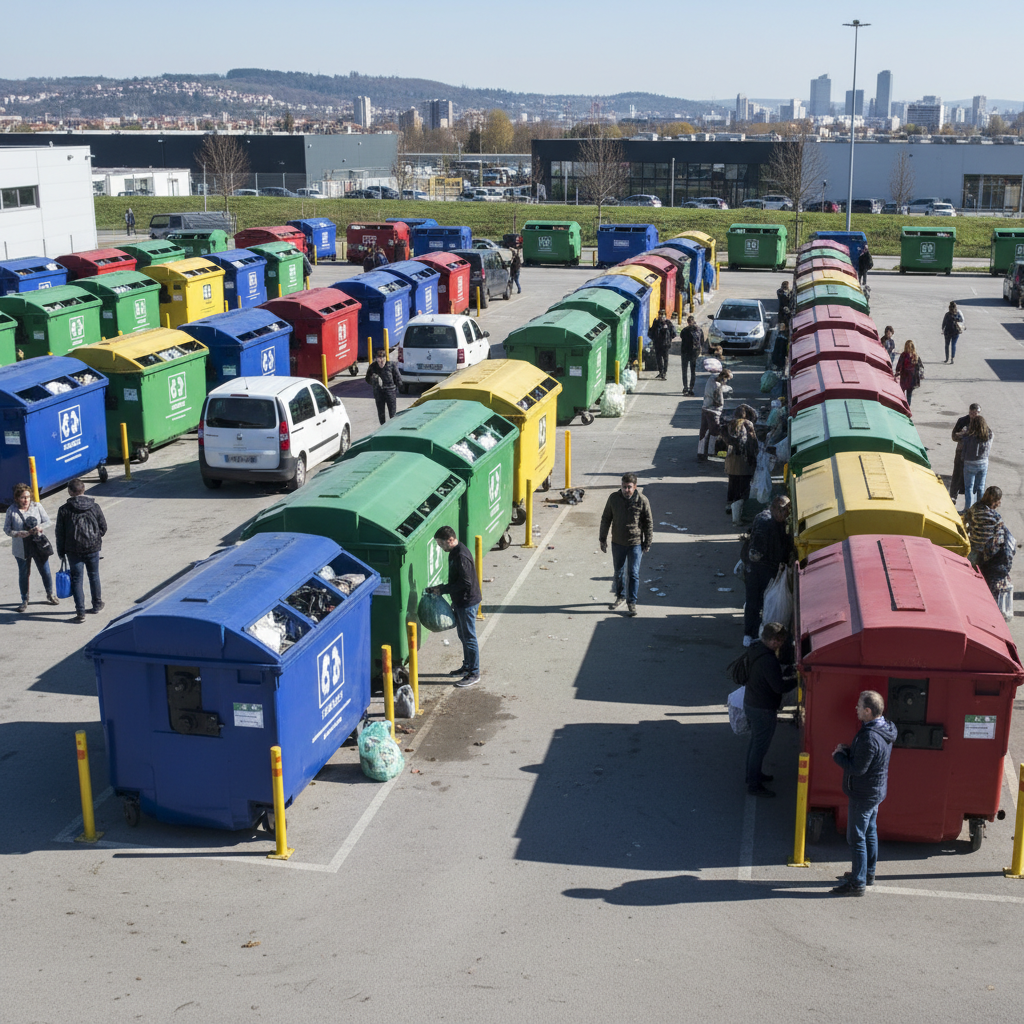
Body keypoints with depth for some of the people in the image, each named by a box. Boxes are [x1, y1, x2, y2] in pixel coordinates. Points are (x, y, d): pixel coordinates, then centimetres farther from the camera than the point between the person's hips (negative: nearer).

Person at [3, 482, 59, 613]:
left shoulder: (37, 506, -4)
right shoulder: (11, 510, -7)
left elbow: (47, 521, 5)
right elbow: (7, 529, -3)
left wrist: (40, 527, -16)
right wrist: (18, 533, -21)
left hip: (38, 545, 1)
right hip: (21, 548, -1)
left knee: (45, 572, 8)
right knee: (23, 574, 10)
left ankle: (50, 595, 31)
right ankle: (24, 601, 24)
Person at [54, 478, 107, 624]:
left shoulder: (64, 509, -7)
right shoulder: (94, 507, -2)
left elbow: (60, 533, -4)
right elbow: (103, 527, 3)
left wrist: (61, 552, 5)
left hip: (73, 550, -2)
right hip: (93, 548, 2)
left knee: (76, 579, 3)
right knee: (94, 575, 19)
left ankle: (80, 612, -3)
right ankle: (97, 604, 33)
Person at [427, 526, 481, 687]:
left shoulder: (462, 556, -25)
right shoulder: (454, 552, 6)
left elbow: (465, 583, -25)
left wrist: (442, 590, -20)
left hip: (467, 602, -10)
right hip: (460, 601, 10)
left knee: (469, 638, -1)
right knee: (463, 636, 20)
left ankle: (474, 674, 8)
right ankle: (467, 667, 33)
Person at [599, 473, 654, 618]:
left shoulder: (642, 501, -13)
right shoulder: (613, 498, -6)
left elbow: (649, 523, -3)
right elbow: (606, 519, 5)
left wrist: (647, 543, -2)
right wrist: (603, 538, 6)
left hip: (635, 543, -3)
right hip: (617, 543, 3)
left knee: (633, 573, -1)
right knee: (618, 572, 16)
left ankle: (631, 602, 9)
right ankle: (620, 596, 36)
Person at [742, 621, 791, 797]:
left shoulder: (754, 648, -2)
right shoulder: (768, 660, -32)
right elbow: (779, 687, -27)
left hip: (750, 702, 10)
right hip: (763, 709, -9)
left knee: (755, 741, 25)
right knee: (760, 746, 4)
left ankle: (753, 774, 42)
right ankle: (754, 785, 14)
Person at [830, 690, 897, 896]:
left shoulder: (869, 738, -30)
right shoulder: (885, 730, 1)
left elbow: (858, 768, -26)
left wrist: (838, 755, -12)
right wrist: (847, 751, 1)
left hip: (863, 794, -10)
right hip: (876, 791, 10)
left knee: (856, 838, 0)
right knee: (870, 833, 22)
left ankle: (857, 883, 6)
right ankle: (868, 873, 35)